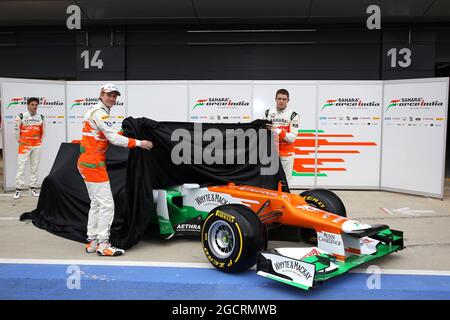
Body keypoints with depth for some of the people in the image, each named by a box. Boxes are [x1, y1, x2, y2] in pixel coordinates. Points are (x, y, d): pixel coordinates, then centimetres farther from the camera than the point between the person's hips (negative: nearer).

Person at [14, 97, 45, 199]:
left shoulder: (40, 117, 7)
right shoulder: (21, 116, -6)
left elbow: (43, 129, 18)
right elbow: (16, 129, 1)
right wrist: (19, 140, 5)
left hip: (37, 145, 4)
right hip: (25, 145, -4)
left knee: (35, 167, 7)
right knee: (21, 167, -5)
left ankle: (33, 188, 17)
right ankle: (18, 189, 1)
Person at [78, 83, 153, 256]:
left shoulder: (98, 112, 18)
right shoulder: (99, 112, -13)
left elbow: (108, 136, 19)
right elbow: (113, 138, -18)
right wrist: (138, 143, -14)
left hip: (87, 162, 11)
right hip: (93, 164, -11)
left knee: (96, 204, 15)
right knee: (106, 204, -7)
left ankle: (92, 241, 20)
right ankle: (103, 245, -3)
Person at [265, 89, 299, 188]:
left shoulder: (293, 115, -5)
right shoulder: (268, 113, 7)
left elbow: (292, 138, -13)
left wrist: (277, 130, -23)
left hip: (286, 153, -2)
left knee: (285, 181, 0)